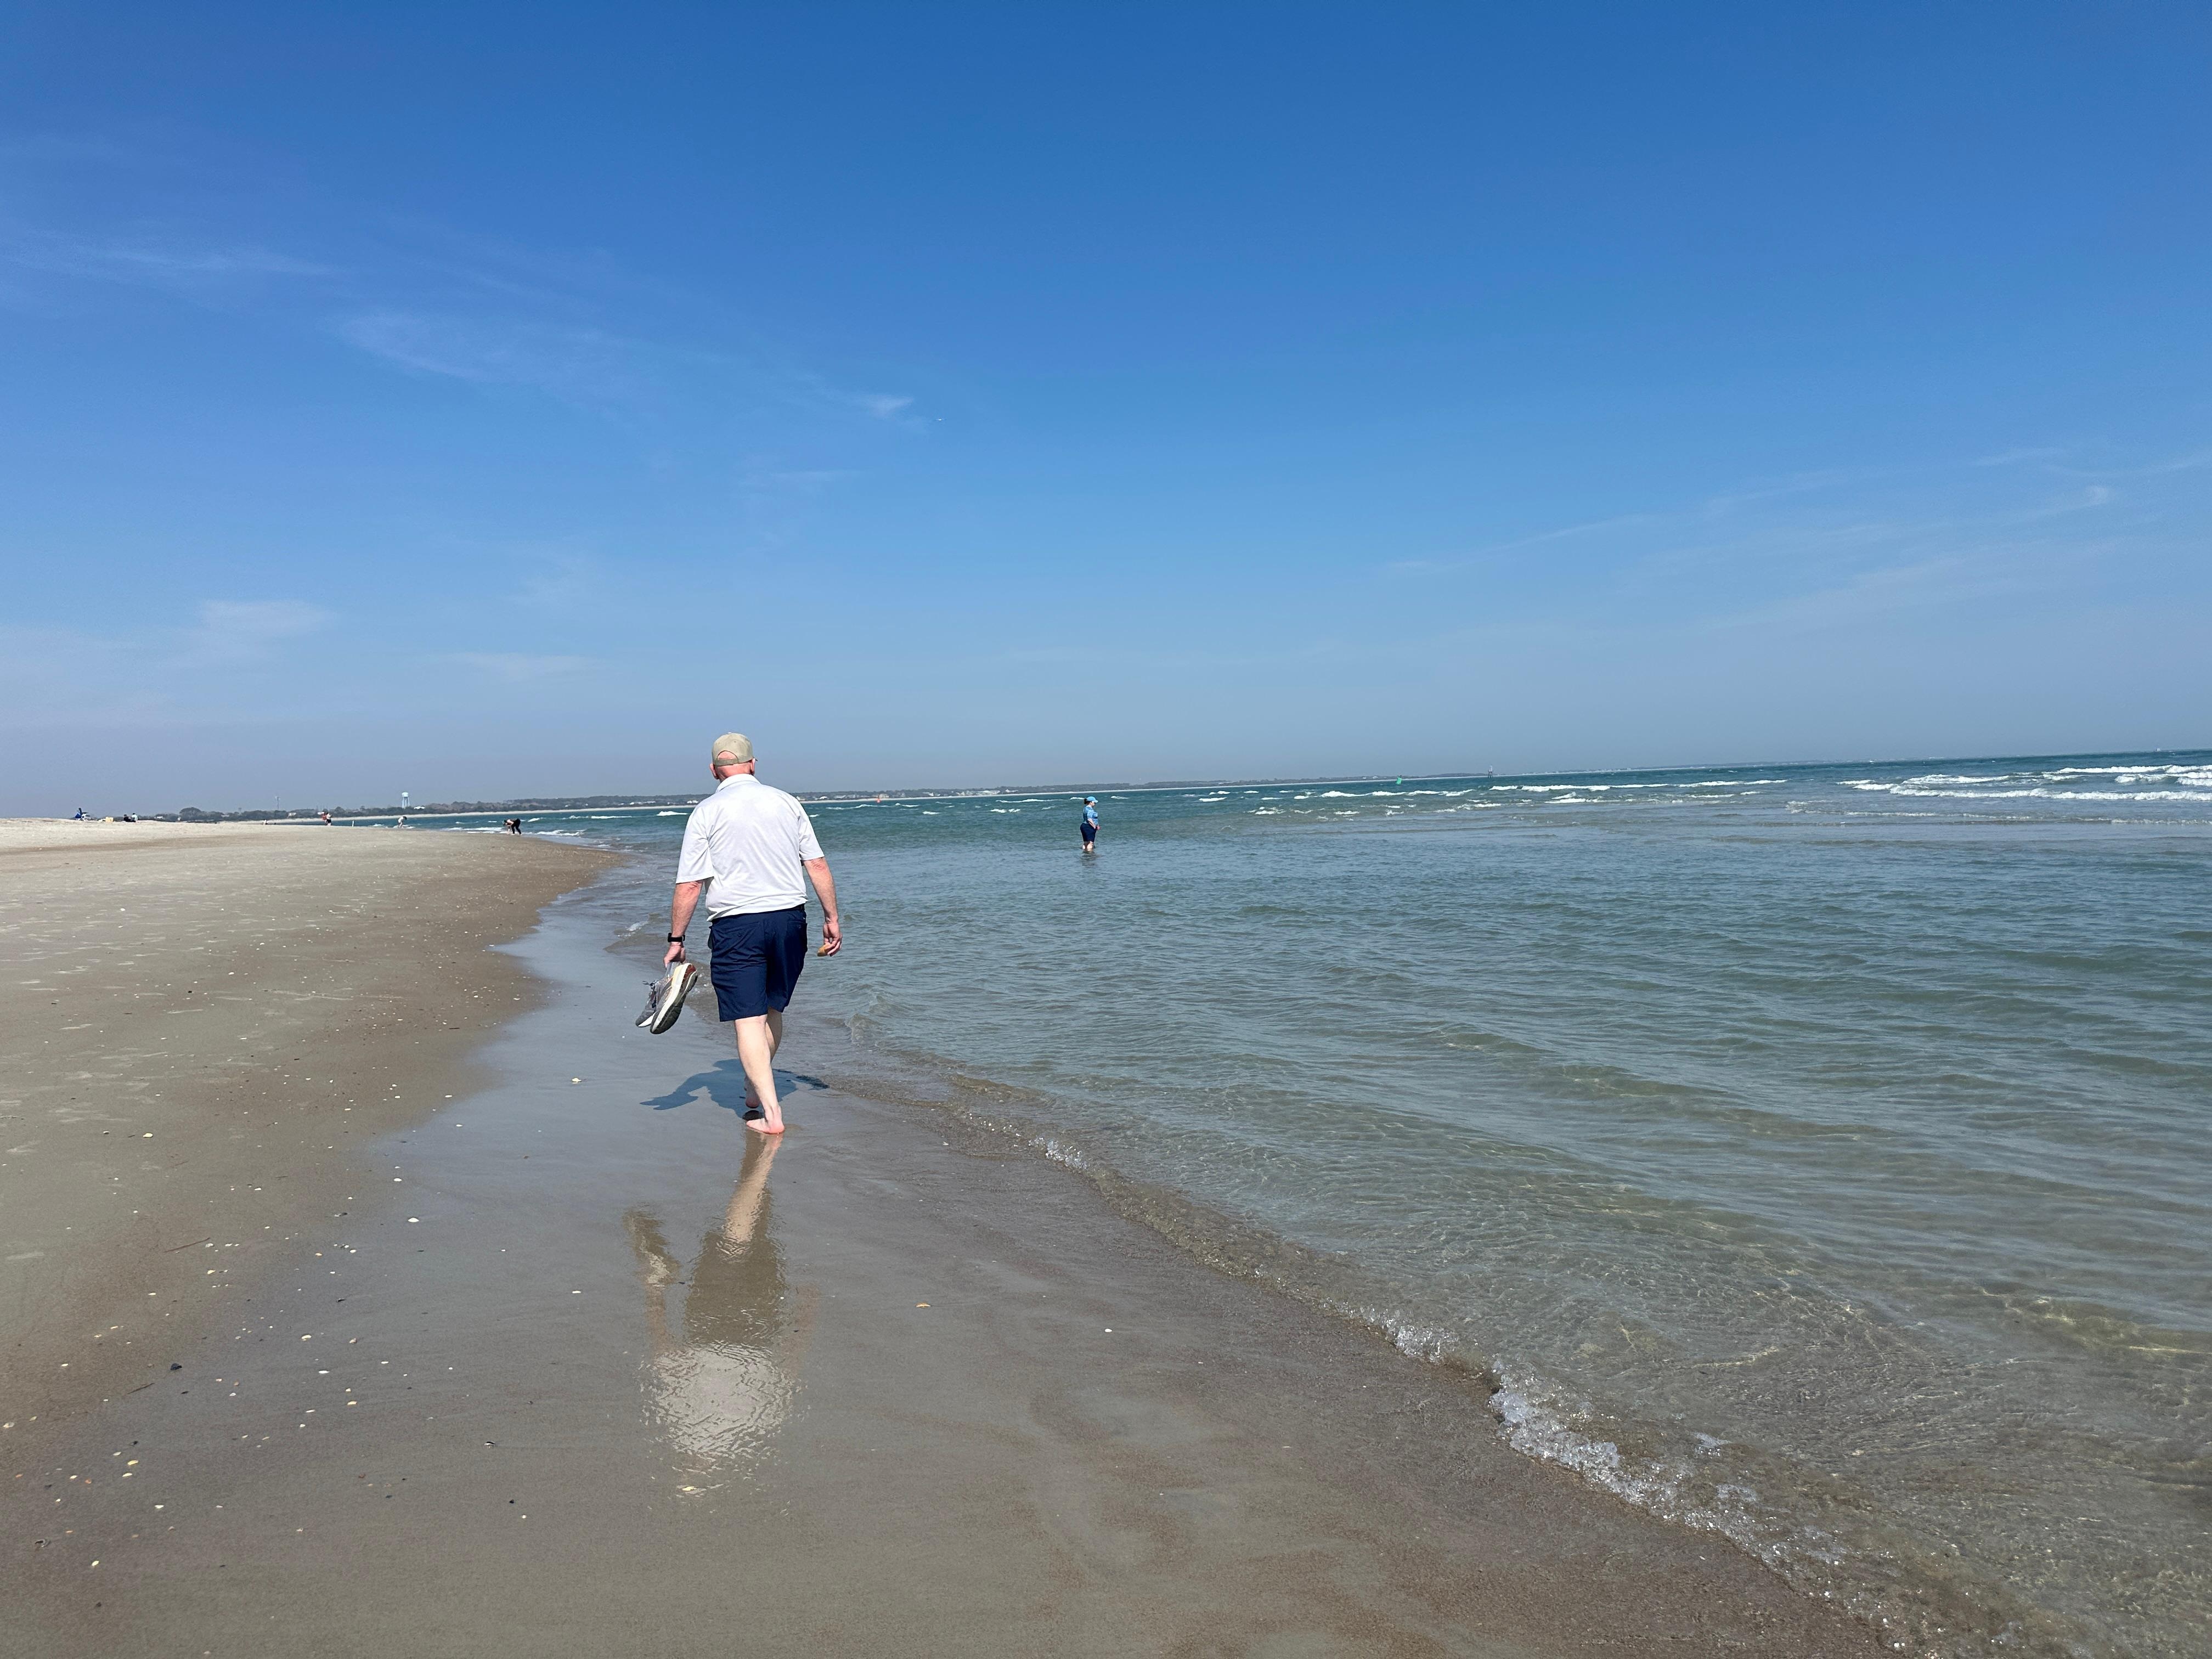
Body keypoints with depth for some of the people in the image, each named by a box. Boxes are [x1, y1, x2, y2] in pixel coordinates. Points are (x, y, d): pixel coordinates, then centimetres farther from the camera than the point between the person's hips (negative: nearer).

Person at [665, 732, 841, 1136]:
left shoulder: (706, 812, -3)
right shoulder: (786, 803, 6)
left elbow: (689, 886, -5)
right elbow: (818, 865, 4)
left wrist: (676, 940, 2)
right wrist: (831, 917, 10)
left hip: (736, 925, -4)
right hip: (789, 920, 4)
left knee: (748, 1018, -1)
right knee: (772, 1009, 19)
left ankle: (771, 1113, -7)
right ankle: (760, 1091, 35)